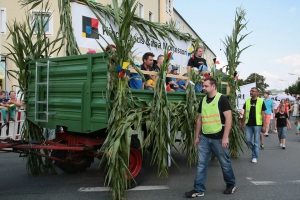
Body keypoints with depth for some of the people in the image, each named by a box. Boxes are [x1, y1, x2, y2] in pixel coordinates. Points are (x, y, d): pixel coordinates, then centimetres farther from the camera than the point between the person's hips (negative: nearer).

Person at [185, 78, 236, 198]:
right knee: (201, 164, 5)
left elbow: (228, 118, -14)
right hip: (204, 138, 5)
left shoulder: (222, 99, -10)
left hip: (219, 138, -5)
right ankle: (199, 190, 13)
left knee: (225, 163, 11)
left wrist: (225, 137, -18)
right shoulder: (203, 101, 9)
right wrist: (197, 137, 12)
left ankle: (231, 184, 34)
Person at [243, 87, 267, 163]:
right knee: (248, 140, 6)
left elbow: (263, 114, -3)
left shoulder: (261, 101, -4)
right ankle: (255, 150, 32)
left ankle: (255, 157, 15)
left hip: (257, 124, -3)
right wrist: (243, 123, 8)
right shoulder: (247, 101, 5)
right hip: (248, 124, 3)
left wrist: (264, 125, -6)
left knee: (256, 141, 3)